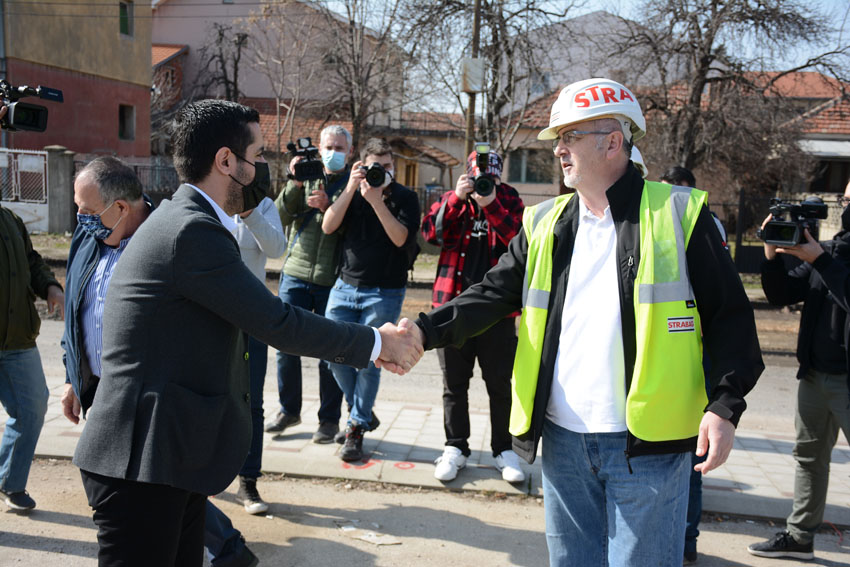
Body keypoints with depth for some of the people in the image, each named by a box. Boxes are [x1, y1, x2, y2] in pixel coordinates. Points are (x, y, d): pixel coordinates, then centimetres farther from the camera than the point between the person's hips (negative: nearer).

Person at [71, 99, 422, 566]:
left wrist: (371, 344, 12)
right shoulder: (191, 231, -19)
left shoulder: (186, 221, 14)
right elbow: (278, 323, -18)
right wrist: (376, 342, -5)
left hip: (169, 457, 10)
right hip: (143, 462, -10)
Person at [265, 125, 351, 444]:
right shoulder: (306, 177, 11)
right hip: (296, 274, 3)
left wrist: (328, 206, -20)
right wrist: (295, 183, -12)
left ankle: (329, 419, 16)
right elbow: (282, 216, 0)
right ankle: (289, 410, 23)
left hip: (332, 282, -3)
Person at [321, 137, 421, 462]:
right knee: (334, 354, 1)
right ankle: (362, 411, 24)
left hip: (384, 292, -3)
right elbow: (328, 227, -6)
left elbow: (400, 238, -15)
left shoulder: (404, 198, -1)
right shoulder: (352, 193, 8)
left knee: (369, 361, -2)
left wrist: (377, 201, -22)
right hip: (345, 286, 4)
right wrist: (351, 188, -14)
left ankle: (356, 430, 11)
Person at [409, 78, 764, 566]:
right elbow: (494, 295, 4)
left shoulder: (678, 213, -4)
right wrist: (425, 333, -11)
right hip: (564, 438, 5)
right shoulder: (545, 224, 9)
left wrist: (725, 406, -14)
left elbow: (729, 316, -4)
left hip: (647, 443, -4)